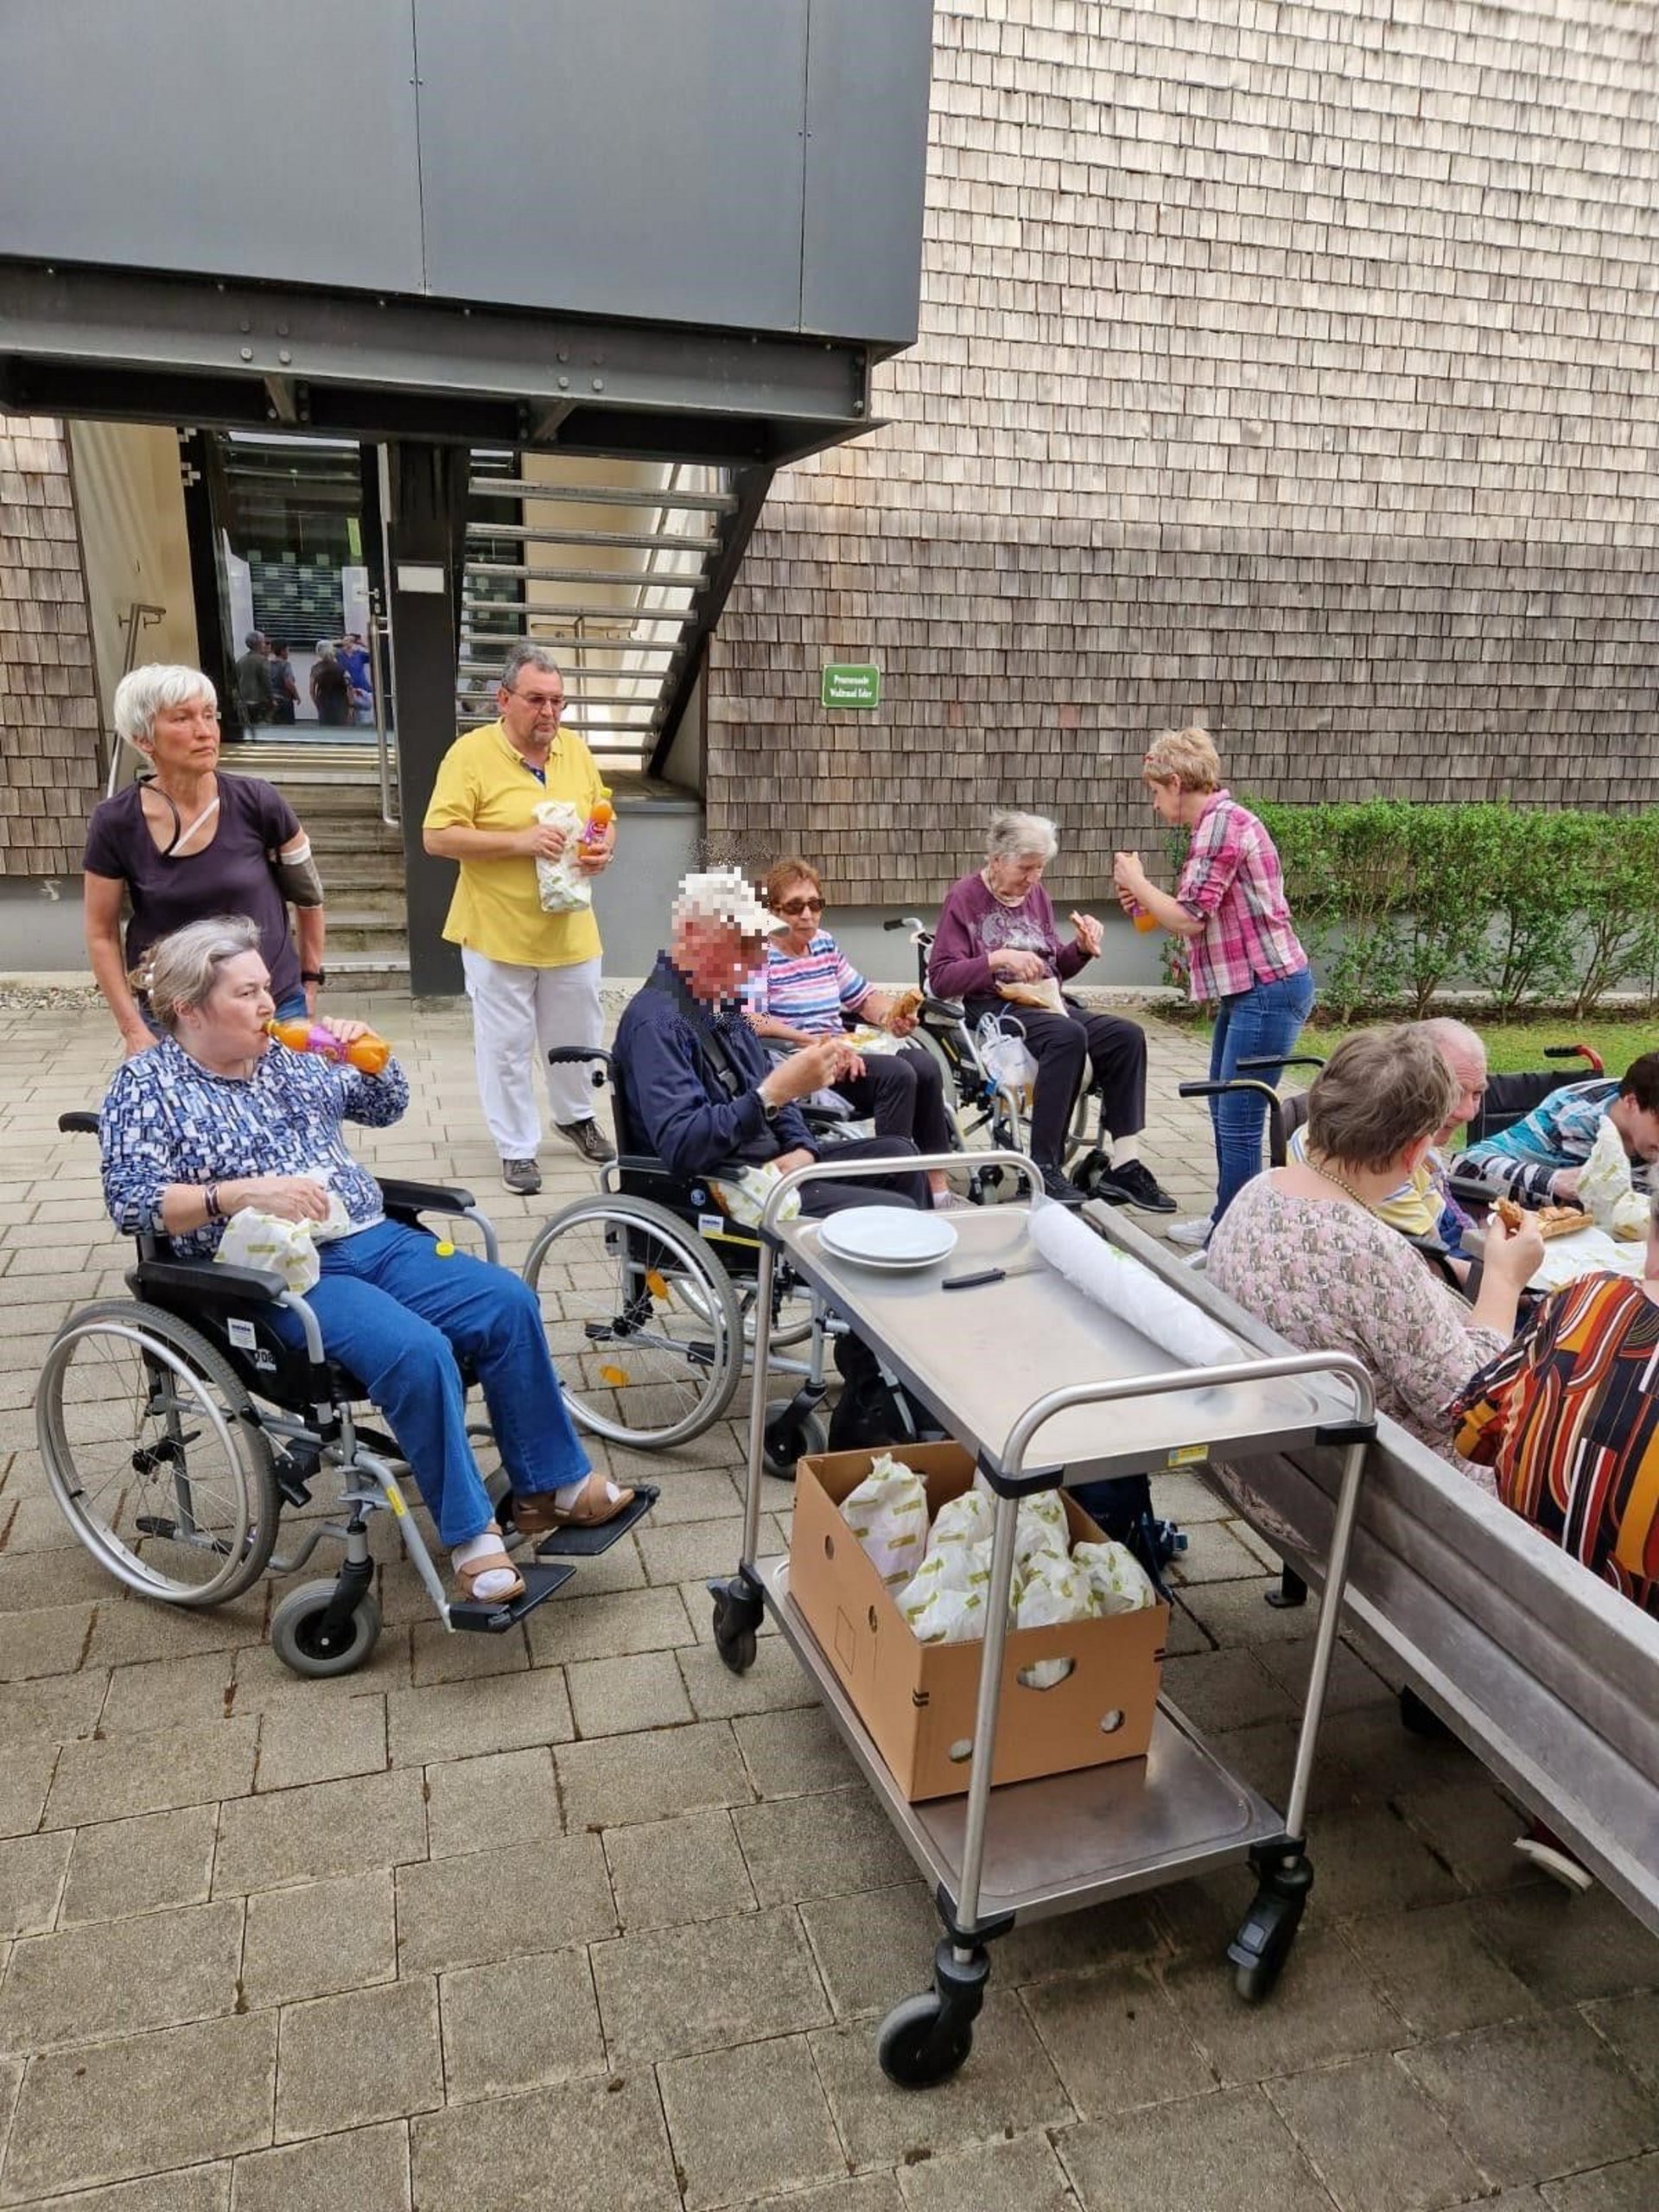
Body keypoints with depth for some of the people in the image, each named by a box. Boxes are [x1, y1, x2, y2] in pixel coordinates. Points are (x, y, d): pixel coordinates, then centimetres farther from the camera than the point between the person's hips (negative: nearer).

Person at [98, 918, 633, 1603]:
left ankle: (551, 1484, 1)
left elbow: (384, 1108, 24)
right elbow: (130, 1201, -14)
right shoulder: (148, 1086, -2)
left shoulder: (289, 1056, 14)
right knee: (417, 1350, -30)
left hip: (373, 1238, 7)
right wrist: (245, 1192, -25)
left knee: (508, 1302, -10)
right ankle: (469, 1534, -15)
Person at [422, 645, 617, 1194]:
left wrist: (604, 850, -10)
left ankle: (575, 1116, 41)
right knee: (507, 1044, 5)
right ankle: (517, 1147, 20)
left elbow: (604, 820, 14)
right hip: (498, 932, -4)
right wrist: (519, 842, -24)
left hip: (570, 930, 5)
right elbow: (438, 838, -16)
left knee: (578, 1034, 17)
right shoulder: (471, 753, -11)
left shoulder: (576, 749, 4)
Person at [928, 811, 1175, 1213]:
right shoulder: (964, 897, 1)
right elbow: (941, 978, -8)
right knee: (1068, 1035, -35)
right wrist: (999, 958, -19)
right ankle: (1044, 1169, -32)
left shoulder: (1036, 894, 19)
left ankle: (1124, 1165, -20)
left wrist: (1082, 948, 5)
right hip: (992, 1009, -7)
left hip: (1046, 1006, 7)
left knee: (1127, 1035, -18)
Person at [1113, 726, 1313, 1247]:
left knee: (1239, 1123, -6)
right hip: (1246, 989, 11)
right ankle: (1227, 1221, 31)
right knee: (1224, 1113, 19)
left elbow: (1190, 918, -18)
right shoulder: (1215, 822, 15)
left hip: (1268, 990, -11)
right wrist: (1146, 903, 12)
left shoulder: (1222, 821, -15)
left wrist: (1136, 881, -5)